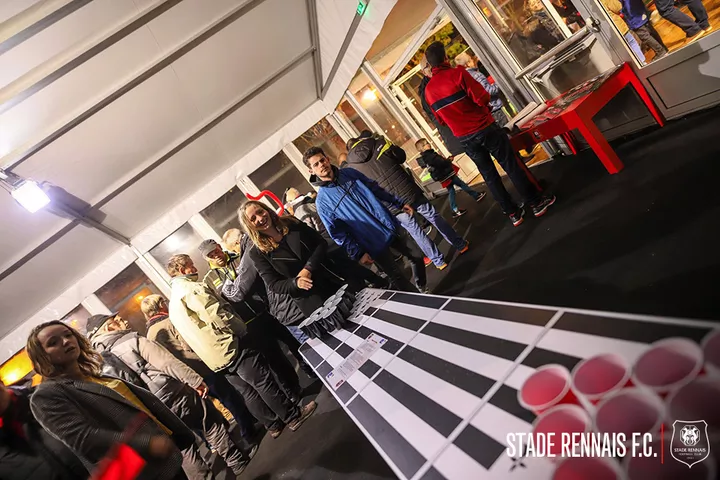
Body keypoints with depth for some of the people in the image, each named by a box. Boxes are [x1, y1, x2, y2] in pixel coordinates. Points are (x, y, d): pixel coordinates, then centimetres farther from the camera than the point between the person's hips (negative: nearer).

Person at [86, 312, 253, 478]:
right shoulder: (133, 341, -14)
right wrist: (195, 380, -14)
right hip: (178, 395, -6)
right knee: (213, 430, 12)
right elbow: (167, 363, -20)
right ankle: (242, 467, 22)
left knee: (184, 450, 19)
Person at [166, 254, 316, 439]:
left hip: (215, 358, 9)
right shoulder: (192, 288, -16)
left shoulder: (172, 304, 14)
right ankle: (294, 416, 14)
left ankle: (274, 425, 26)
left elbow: (192, 336, 18)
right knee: (264, 382, 3)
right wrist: (241, 329, -7)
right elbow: (218, 316, -23)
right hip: (231, 347, -8)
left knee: (248, 392, 16)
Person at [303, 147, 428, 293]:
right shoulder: (322, 202, -12)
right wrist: (358, 254, -12)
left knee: (417, 256, 14)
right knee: (396, 276, 6)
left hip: (390, 225, 5)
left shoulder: (349, 172, 2)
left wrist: (399, 203, 13)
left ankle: (423, 288, 40)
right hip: (374, 244, -5)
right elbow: (337, 232, -9)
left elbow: (376, 189, 12)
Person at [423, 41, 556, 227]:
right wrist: (485, 99, 6)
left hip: (464, 138, 5)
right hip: (484, 128, -5)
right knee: (512, 165, 8)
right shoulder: (457, 73, -14)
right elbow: (482, 98, -16)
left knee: (489, 174, 13)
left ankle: (513, 213, 19)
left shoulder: (428, 90, 2)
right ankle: (537, 202, 18)